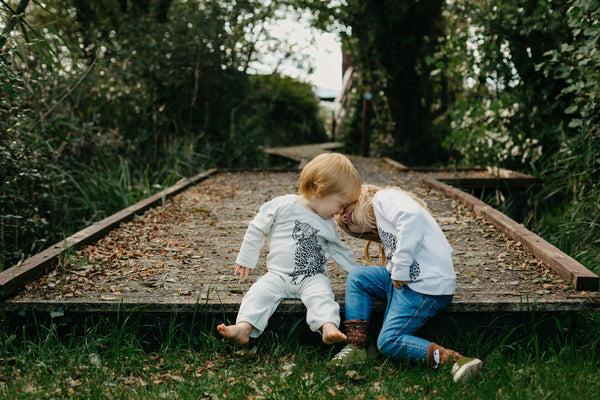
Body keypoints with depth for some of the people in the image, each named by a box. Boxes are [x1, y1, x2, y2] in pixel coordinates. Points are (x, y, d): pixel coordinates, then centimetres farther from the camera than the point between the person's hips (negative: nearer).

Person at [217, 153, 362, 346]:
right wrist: (246, 259, 9)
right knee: (260, 292, -26)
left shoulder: (328, 225, 12)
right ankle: (244, 328, -36)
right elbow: (257, 230, 5)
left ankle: (329, 327, -46)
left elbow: (340, 251, 25)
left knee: (322, 294, -28)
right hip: (278, 275, -2)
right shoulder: (283, 206, -3)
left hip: (313, 277, 2)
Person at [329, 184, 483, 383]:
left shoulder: (383, 197, 0)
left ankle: (456, 361, -15)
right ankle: (355, 346, 3)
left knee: (388, 342, -9)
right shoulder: (381, 228, 27)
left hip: (428, 285, -10)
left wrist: (400, 268, -20)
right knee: (357, 276, 7)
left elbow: (412, 216, -22)